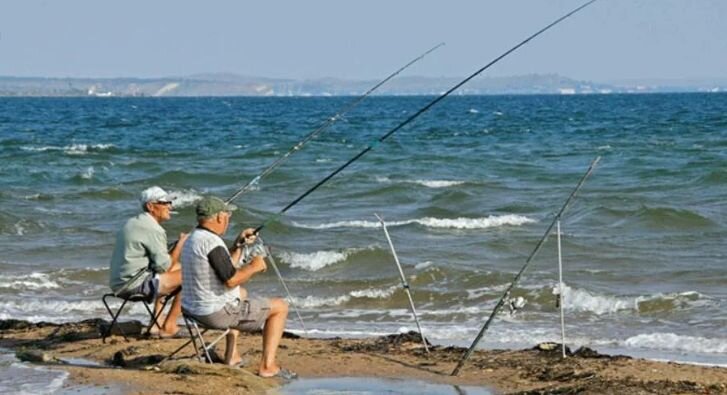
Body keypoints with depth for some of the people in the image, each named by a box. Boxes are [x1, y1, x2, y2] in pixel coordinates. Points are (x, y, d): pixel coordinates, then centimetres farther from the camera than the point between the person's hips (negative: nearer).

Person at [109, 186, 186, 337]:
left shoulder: (133, 223, 16)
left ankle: (157, 323, 23)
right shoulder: (153, 230, -15)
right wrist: (180, 244, -3)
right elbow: (165, 267, -15)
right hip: (134, 284, -10)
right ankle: (169, 327, -1)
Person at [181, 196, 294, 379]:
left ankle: (231, 356, 36)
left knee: (241, 293, 40)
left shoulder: (193, 239, 10)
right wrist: (254, 266, -10)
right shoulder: (211, 241, -21)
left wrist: (238, 245, 16)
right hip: (216, 313, -10)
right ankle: (267, 365, 0)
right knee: (280, 307, 4)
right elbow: (231, 280, -25)